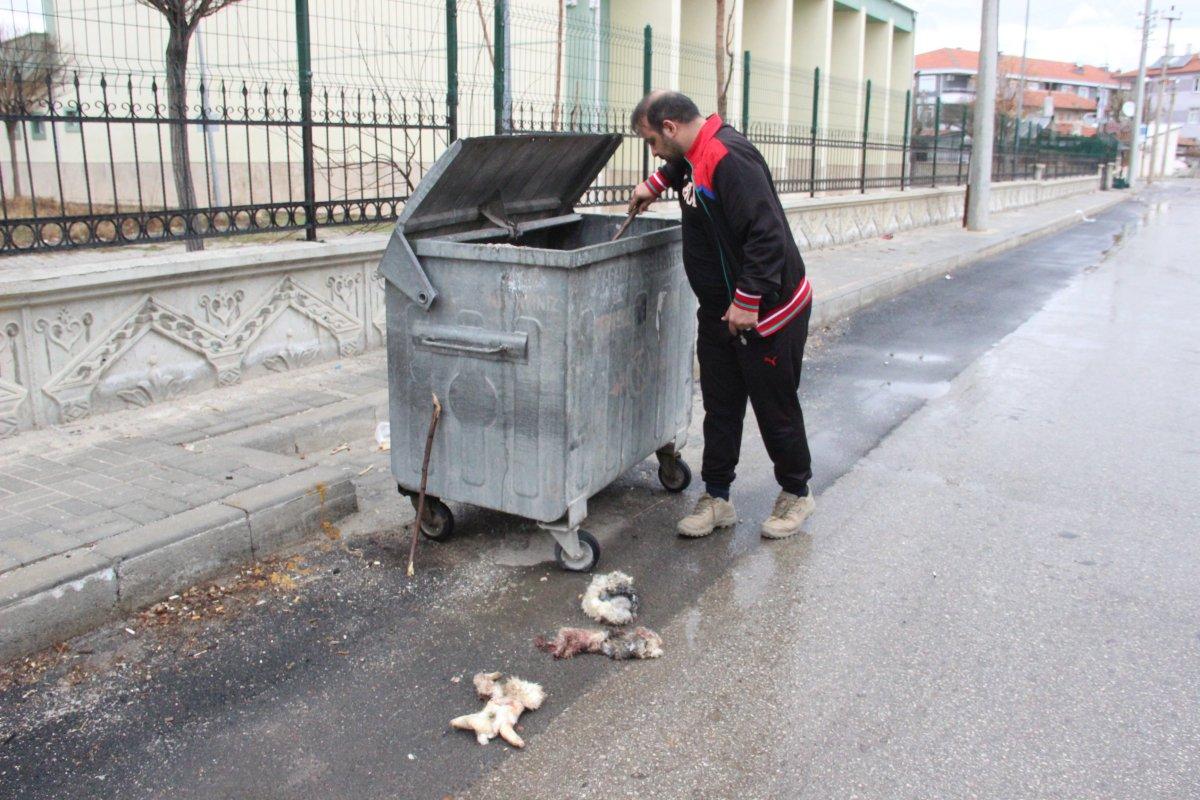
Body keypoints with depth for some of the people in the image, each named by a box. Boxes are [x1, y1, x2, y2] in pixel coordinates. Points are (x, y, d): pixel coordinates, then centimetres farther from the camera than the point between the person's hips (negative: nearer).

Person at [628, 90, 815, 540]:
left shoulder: (728, 157, -23)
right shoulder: (697, 154, 8)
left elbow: (766, 235, -29)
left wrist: (746, 303, -26)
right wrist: (654, 185, 27)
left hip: (766, 313, -9)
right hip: (719, 313, 9)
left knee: (775, 409, 5)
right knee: (720, 407, 11)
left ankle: (796, 493, 24)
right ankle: (717, 498, 21)